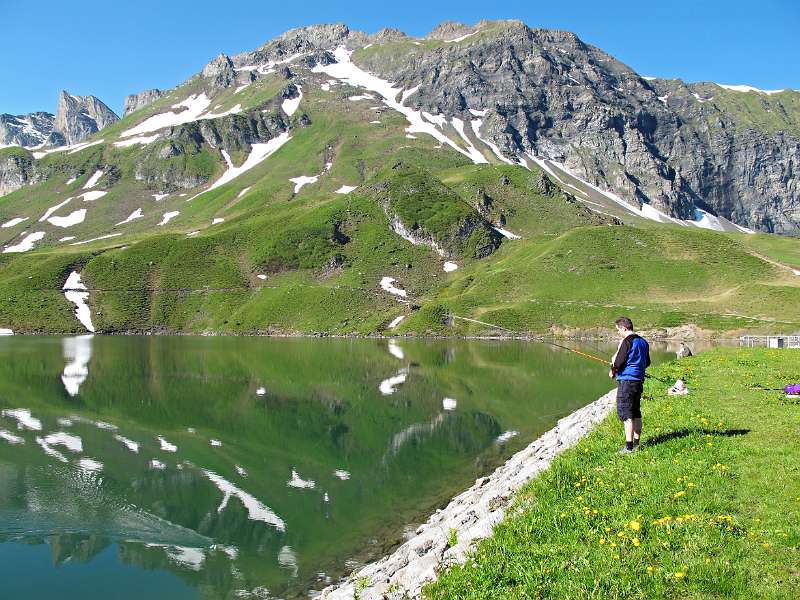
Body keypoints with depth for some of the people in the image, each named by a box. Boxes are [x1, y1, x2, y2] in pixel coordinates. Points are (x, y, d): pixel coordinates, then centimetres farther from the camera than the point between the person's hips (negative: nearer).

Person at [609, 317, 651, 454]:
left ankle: (629, 446, -6)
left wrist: (613, 370, 1)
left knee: (626, 414, -5)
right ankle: (636, 443, 20)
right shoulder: (643, 342, 13)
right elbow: (647, 362, 20)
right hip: (639, 381, 9)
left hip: (626, 381, -8)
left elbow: (619, 361, -17)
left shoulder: (627, 341, -13)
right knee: (636, 413, 14)